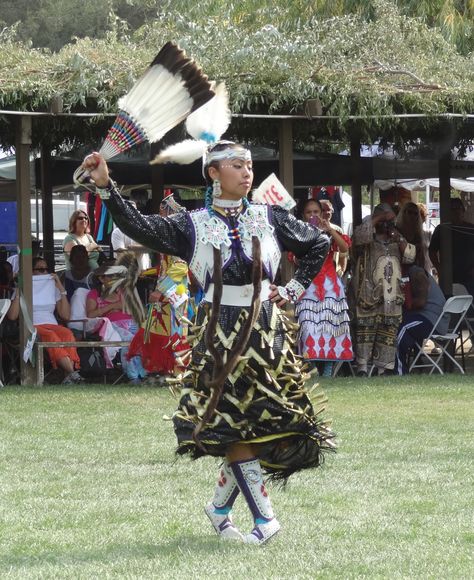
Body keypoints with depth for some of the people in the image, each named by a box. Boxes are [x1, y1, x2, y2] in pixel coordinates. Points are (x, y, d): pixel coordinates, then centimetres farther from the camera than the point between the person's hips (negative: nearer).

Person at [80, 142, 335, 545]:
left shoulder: (269, 218, 6)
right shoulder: (194, 225, 1)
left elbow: (318, 243, 19)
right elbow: (139, 227, -11)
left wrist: (295, 289, 10)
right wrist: (106, 187, -22)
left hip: (266, 330, 2)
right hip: (220, 333, -2)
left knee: (260, 425, 0)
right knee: (232, 425, -7)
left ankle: (220, 505, 19)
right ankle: (264, 517, -3)